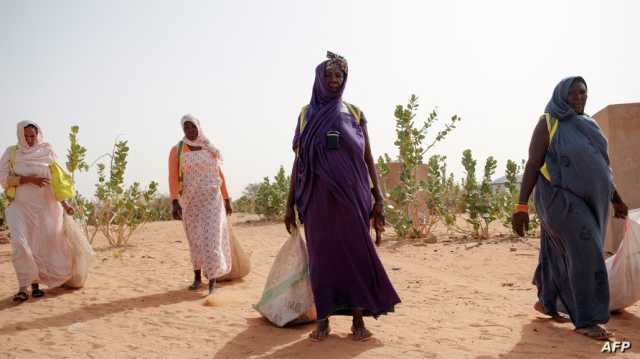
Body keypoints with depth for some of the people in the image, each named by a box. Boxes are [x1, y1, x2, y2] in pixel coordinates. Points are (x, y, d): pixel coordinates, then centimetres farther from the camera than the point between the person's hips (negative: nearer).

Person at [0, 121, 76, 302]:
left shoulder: (47, 153, 5)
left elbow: (56, 180, 8)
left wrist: (65, 204, 1)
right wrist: (28, 179, -17)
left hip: (45, 206, 2)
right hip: (21, 206, -1)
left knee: (43, 246, 2)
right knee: (21, 245, -15)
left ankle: (35, 283, 17)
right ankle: (23, 287, -11)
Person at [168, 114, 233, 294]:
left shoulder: (209, 150, 6)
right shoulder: (176, 150, -1)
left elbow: (220, 175, 10)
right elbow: (173, 178, -9)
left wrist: (227, 200, 9)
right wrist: (175, 203, -20)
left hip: (212, 199, 0)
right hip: (190, 200, 0)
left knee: (211, 237, -12)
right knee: (195, 239, 11)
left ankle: (212, 281, -11)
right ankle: (197, 277, 27)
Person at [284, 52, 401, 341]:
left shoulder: (355, 113, 9)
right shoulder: (307, 114, 9)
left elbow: (368, 157, 7)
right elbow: (298, 160, 8)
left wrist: (378, 199, -2)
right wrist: (290, 203, 4)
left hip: (351, 194, 0)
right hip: (318, 195, 0)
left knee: (356, 253, -1)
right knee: (322, 255, 2)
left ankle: (358, 319, 9)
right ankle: (323, 320, 12)